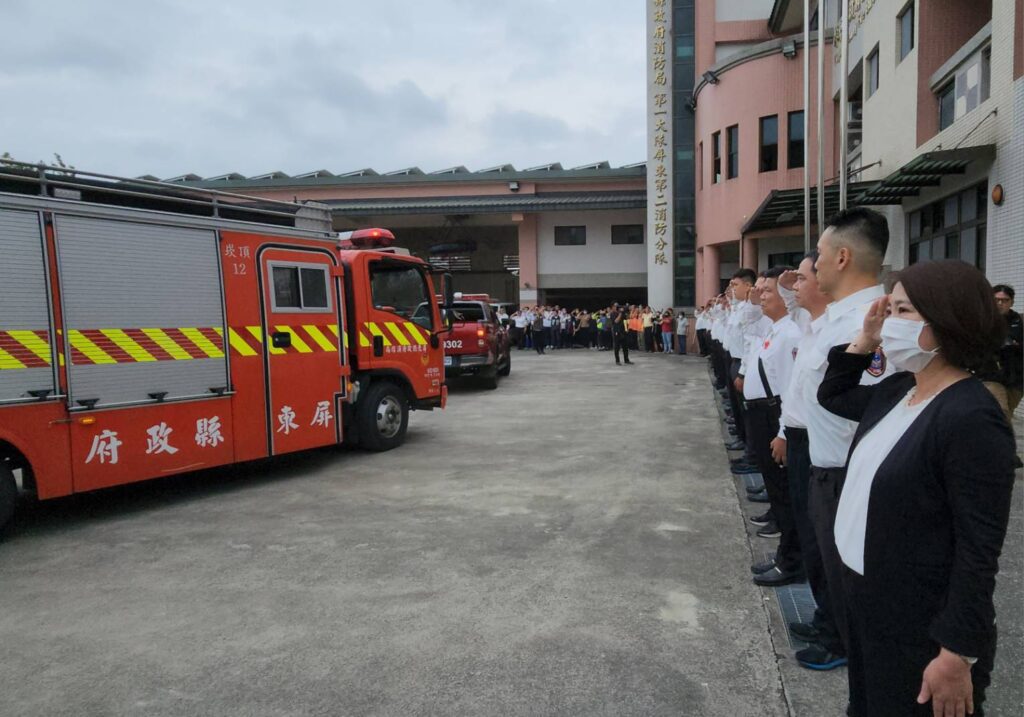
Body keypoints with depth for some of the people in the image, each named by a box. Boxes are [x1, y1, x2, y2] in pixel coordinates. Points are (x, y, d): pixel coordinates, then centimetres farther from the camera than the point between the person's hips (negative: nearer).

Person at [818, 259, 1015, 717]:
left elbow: (979, 549, -24)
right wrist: (863, 342, 3)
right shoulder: (897, 389, 2)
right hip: (867, 596, 8)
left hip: (922, 624, -8)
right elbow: (832, 396, 20)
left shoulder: (971, 419, -24)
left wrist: (958, 653, -21)